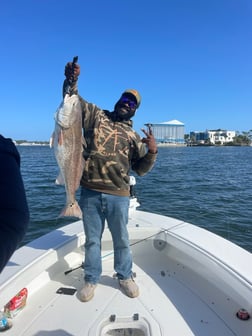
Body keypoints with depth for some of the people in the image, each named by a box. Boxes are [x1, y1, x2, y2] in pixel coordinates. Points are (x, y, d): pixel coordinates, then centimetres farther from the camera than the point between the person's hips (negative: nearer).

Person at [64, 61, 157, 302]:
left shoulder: (133, 136, 11)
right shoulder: (96, 115, 8)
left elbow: (140, 169, 9)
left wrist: (152, 152, -8)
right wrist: (71, 80, -20)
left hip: (118, 196, 1)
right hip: (90, 193, 0)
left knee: (121, 239, 15)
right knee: (92, 239, 15)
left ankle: (125, 277, 38)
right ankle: (91, 279, 35)